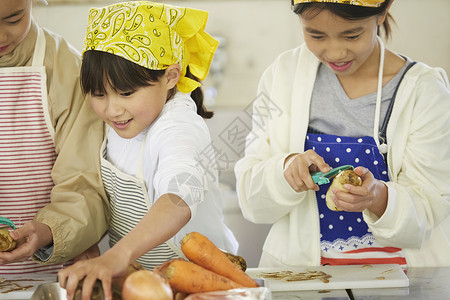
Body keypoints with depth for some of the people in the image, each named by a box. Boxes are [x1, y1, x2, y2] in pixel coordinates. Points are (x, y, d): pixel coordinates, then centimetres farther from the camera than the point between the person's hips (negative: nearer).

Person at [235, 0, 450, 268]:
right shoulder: (283, 74, 0)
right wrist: (286, 169, -20)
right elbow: (251, 200, 1)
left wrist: (379, 197, -28)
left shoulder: (425, 90, -7)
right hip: (300, 265, 1)